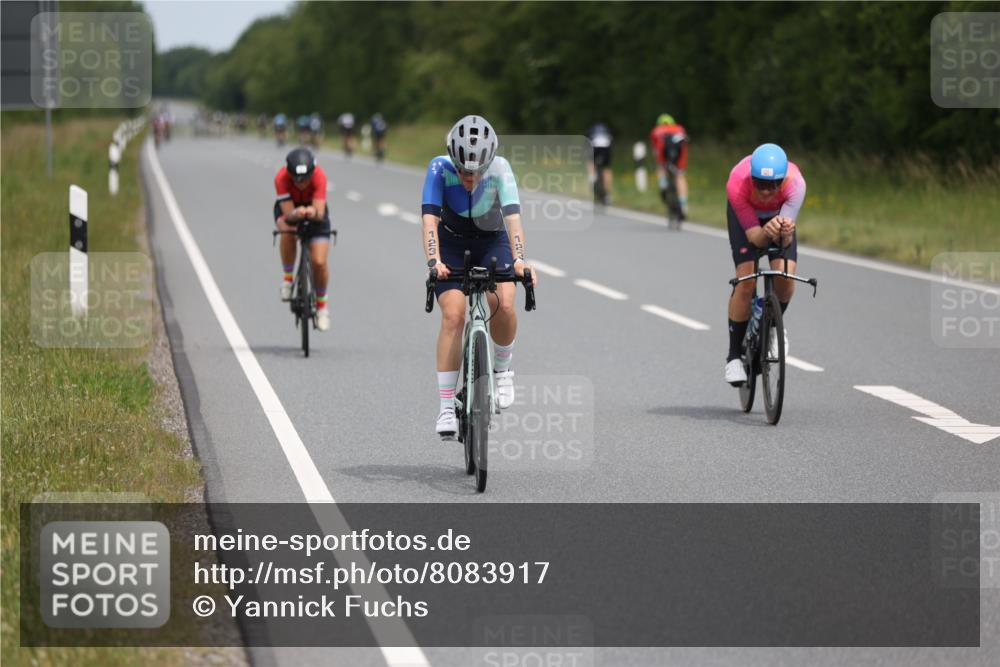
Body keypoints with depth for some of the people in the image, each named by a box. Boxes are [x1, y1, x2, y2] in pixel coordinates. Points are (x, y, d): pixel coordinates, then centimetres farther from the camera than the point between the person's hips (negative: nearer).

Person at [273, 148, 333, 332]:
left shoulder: (319, 176, -35)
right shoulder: (281, 178, -35)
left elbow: (320, 213, -39)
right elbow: (288, 214, -38)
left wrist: (313, 213, -62)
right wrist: (297, 214, -60)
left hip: (314, 210, 0)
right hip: (289, 208, 0)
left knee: (319, 262, -14)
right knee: (288, 230, -37)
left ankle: (321, 304, 13)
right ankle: (288, 278, -13)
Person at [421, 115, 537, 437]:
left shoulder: (500, 168, -27)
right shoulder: (440, 168, -27)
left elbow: (512, 216, -37)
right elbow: (430, 219, -34)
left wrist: (519, 260, -52)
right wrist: (434, 261, -49)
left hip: (492, 241, 0)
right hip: (452, 243, 0)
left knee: (503, 305, -26)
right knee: (453, 315, -20)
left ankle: (502, 368, 5)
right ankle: (446, 408, -14)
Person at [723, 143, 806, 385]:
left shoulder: (795, 183, -39)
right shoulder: (737, 184, -41)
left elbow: (784, 242, -39)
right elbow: (754, 236, -37)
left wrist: (785, 233, -62)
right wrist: (766, 232, -59)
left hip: (778, 213, 1)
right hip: (744, 214, -1)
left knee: (785, 274, -21)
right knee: (746, 281, -18)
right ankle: (734, 355, -3)